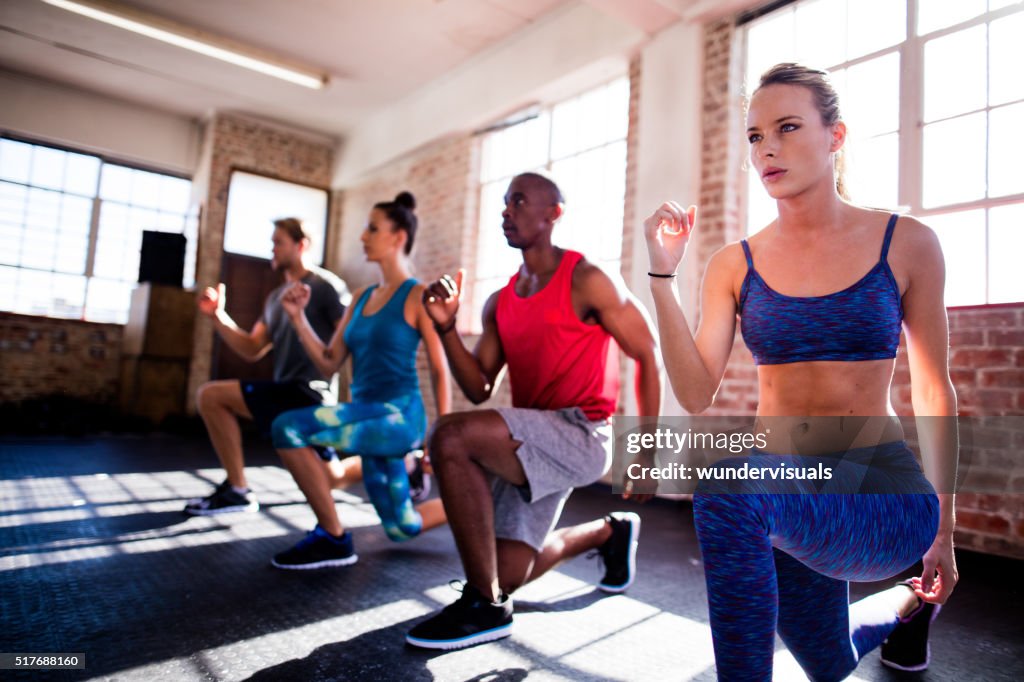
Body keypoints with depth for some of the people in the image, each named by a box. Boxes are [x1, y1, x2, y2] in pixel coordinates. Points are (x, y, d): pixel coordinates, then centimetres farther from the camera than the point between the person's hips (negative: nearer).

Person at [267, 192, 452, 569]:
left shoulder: (418, 296, -7)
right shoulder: (362, 297, 13)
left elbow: (440, 370, -8)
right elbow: (328, 362, 11)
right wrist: (298, 315, 1)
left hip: (398, 416, -8)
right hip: (369, 417, 8)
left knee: (288, 428, -22)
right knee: (403, 528, 16)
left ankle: (333, 537, -7)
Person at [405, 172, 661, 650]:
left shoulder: (586, 281, -7)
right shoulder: (500, 303, 11)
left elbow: (649, 356, -5)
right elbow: (478, 390, 7)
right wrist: (446, 327, -7)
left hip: (580, 436, -8)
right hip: (529, 444, 8)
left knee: (450, 436, -30)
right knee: (507, 574, 13)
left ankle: (485, 606, -16)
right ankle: (609, 532, 39)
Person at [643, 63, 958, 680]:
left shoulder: (906, 245, -6)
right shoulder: (735, 265, -2)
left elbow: (935, 391, 1)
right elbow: (696, 395, -11)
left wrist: (943, 530, 6)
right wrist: (664, 275, -18)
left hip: (882, 494, -3)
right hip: (780, 500, 4)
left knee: (727, 490, -35)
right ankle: (906, 605, 58)